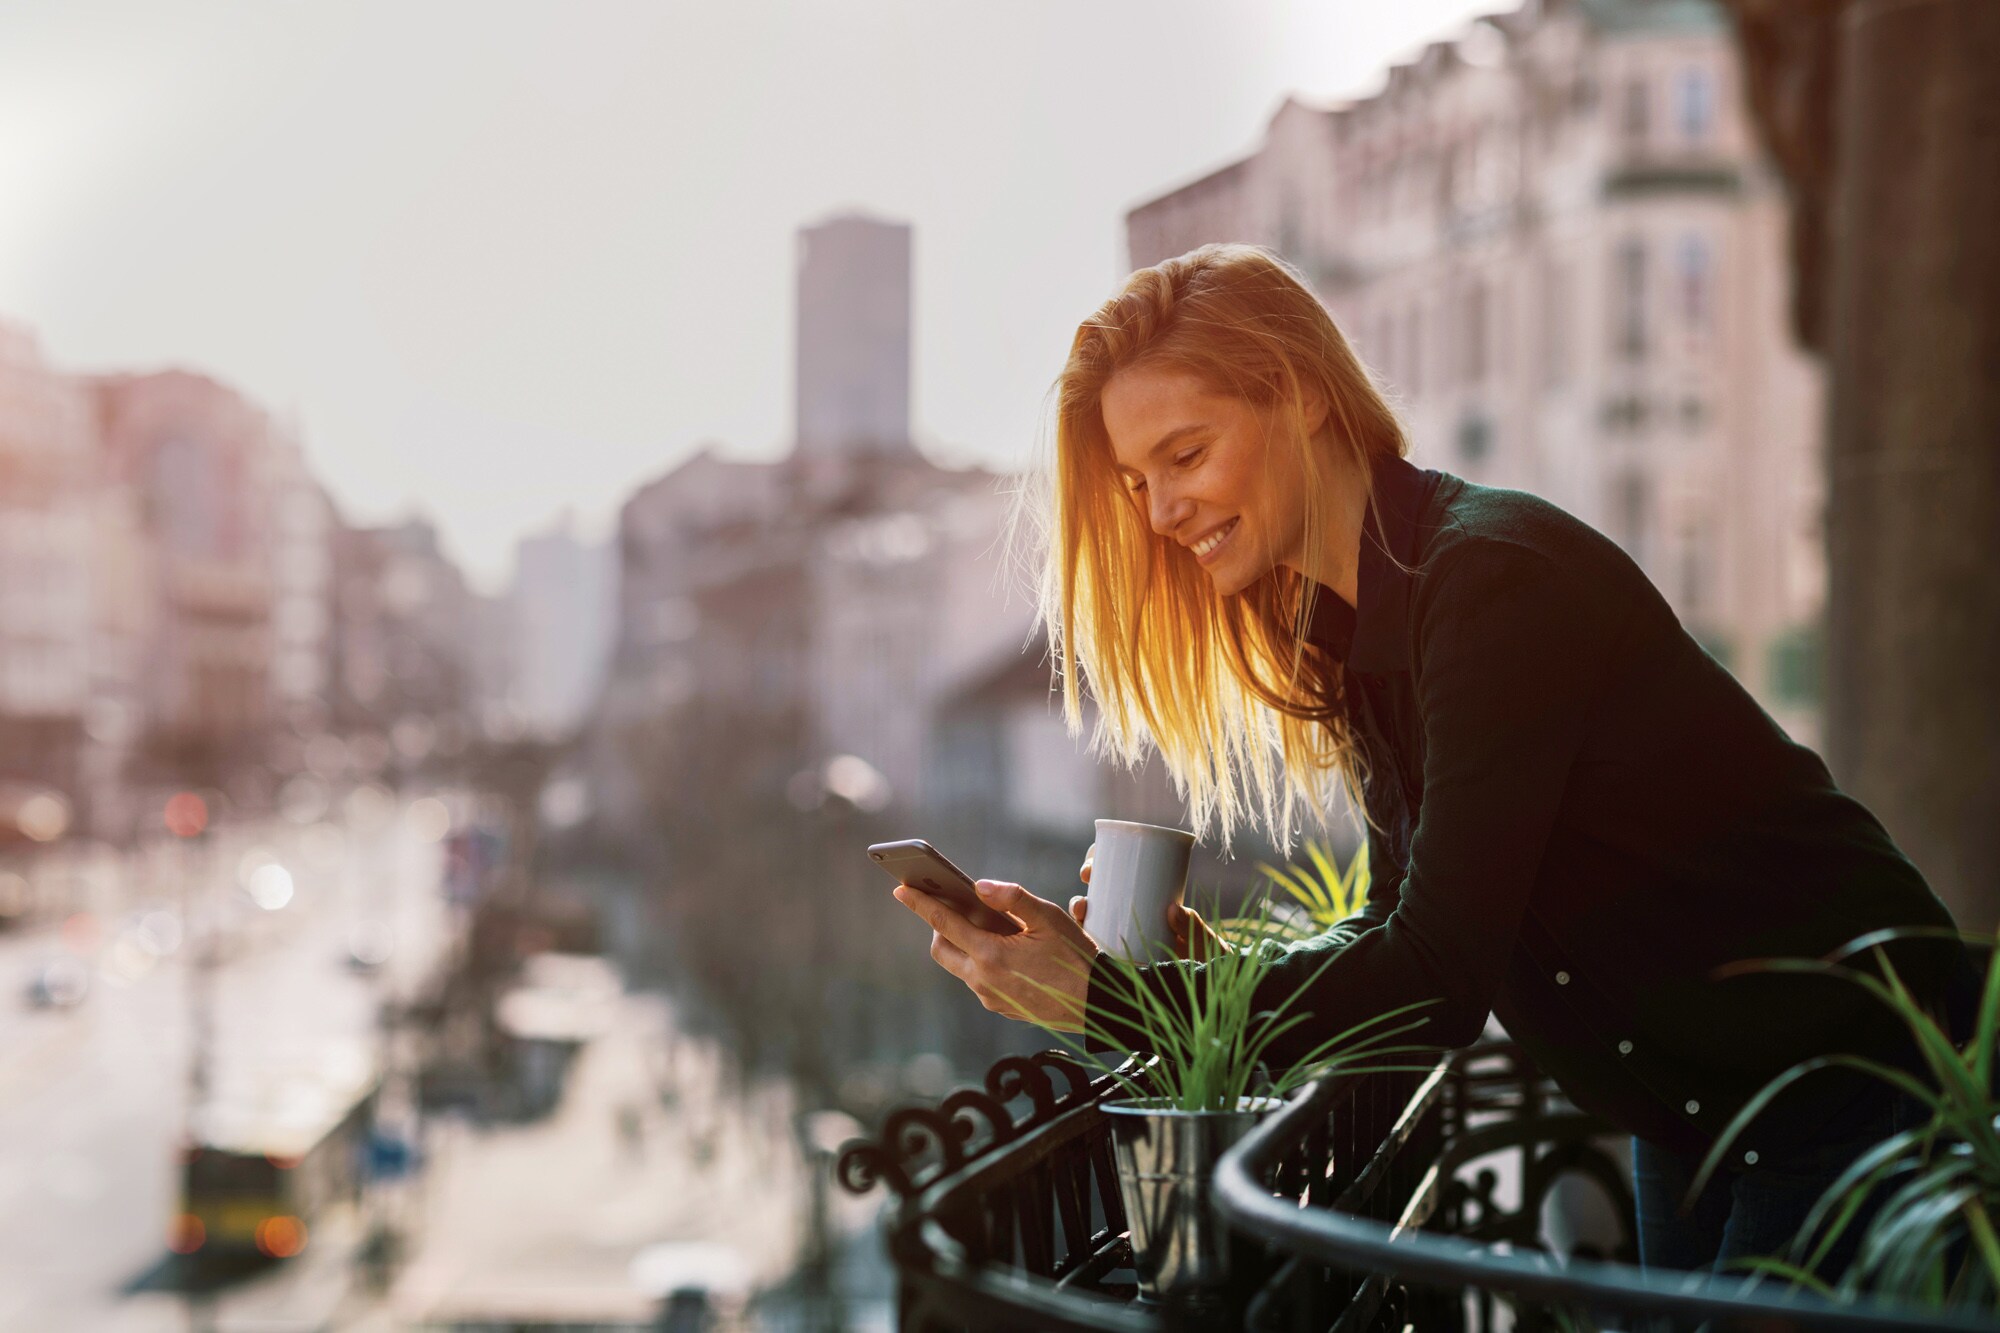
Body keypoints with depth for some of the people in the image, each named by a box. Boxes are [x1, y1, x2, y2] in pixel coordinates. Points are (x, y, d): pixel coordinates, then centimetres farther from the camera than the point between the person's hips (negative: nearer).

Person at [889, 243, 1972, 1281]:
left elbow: (1437, 986, -29)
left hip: (1851, 1066, -9)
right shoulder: (1353, 628, 4)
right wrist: (1210, 962, -13)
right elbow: (1406, 938, 5)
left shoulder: (1494, 578, -25)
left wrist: (1108, 999, -28)